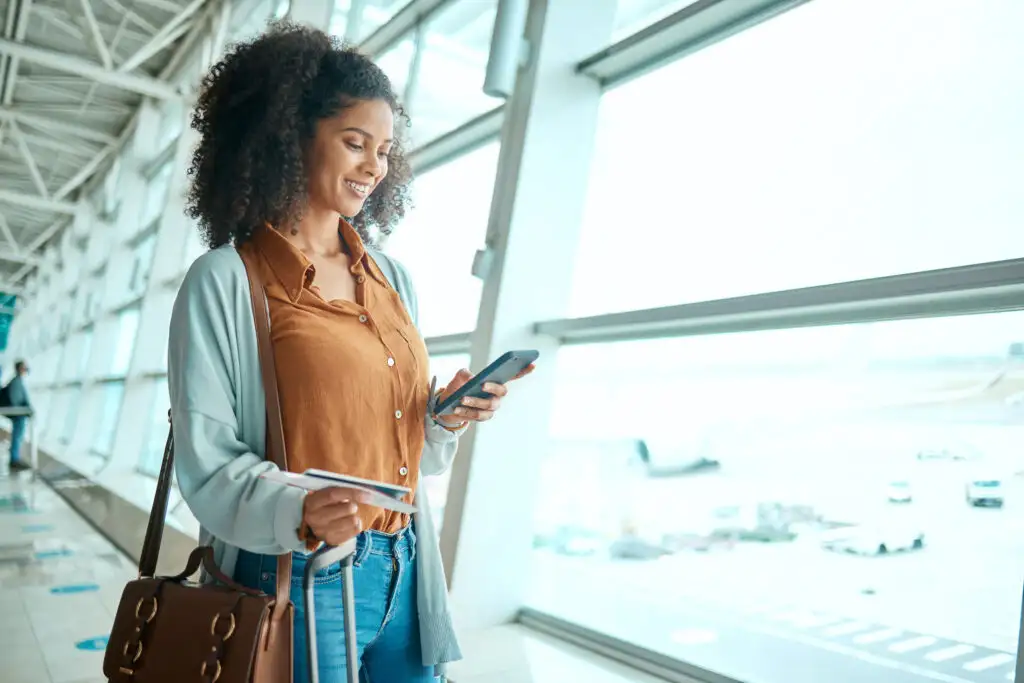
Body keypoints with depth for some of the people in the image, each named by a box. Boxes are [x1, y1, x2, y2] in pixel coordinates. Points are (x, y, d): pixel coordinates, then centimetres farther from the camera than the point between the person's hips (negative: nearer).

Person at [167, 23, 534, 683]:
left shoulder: (395, 279, 10)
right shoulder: (225, 280, -7)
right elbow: (209, 460, -11)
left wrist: (448, 419, -6)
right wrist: (299, 513, -28)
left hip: (404, 577, 6)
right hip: (299, 580, -5)